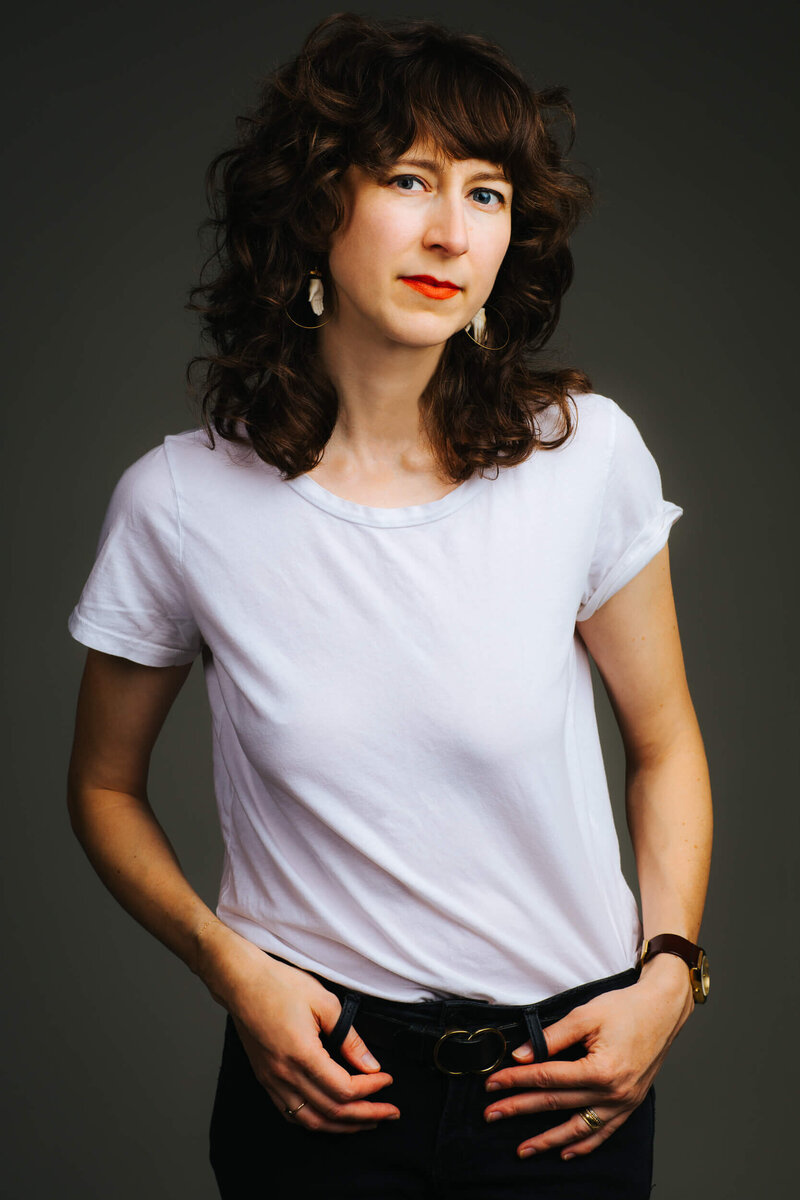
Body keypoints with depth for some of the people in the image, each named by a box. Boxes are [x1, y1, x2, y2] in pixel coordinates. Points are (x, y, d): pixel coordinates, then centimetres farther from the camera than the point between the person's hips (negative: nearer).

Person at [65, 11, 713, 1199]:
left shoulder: (585, 453, -10)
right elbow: (105, 786, 3)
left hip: (565, 1080, 1)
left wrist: (668, 973, -9)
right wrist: (230, 964, -11)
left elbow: (665, 744, 3)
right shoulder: (179, 502, -11)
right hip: (315, 1068, -1)